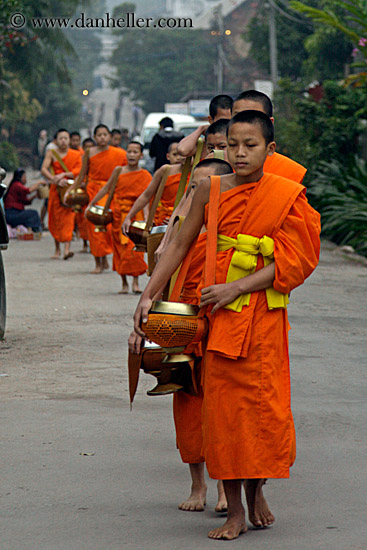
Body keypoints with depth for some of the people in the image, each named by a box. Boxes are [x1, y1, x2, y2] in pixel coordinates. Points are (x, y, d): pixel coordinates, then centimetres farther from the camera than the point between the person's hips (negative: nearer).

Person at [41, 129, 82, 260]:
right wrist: (55, 180, -22)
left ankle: (67, 249, -24)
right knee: (55, 219, 3)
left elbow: (79, 171, -5)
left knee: (68, 217, -14)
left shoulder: (76, 155, 6)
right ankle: (57, 250, 16)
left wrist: (63, 175, -17)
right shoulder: (51, 153, 5)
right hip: (56, 189, 1)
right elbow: (44, 169, -7)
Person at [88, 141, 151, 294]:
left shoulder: (145, 176, -1)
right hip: (118, 214, 2)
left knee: (134, 248, -11)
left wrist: (146, 219, -18)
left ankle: (135, 282, -5)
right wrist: (91, 204, 15)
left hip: (135, 215, -2)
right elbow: (106, 189, 13)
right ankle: (124, 283, 10)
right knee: (120, 248, 2)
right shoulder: (119, 170, 5)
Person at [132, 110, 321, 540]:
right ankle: (234, 512, 9)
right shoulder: (210, 190, 2)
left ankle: (255, 490, 25)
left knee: (264, 406, -2)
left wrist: (235, 288, -16)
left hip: (264, 314, -1)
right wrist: (148, 296, -2)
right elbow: (180, 246, 6)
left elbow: (289, 264, -8)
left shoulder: (285, 197, -3)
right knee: (222, 404, 0)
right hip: (219, 311, 1)